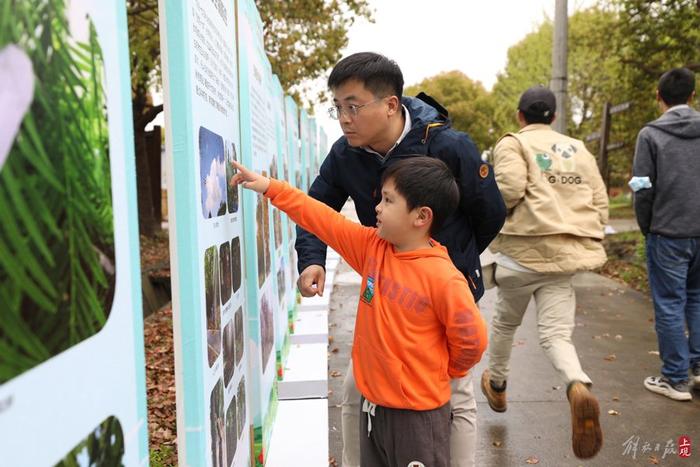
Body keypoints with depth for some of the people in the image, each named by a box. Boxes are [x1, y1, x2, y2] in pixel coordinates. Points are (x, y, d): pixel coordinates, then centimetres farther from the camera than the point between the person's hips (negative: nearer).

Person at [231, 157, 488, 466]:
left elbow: (472, 339, -14)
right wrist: (271, 188, 2)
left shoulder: (444, 278, -22)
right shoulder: (373, 246, -2)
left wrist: (444, 370, 3)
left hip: (417, 413, -6)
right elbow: (324, 220, 1)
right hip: (373, 402, 7)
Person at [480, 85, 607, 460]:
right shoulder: (579, 149, 14)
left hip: (524, 250, -3)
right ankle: (579, 387, -27)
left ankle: (496, 384, 38)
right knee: (555, 333, 3)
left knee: (505, 322, 18)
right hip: (566, 254, 4)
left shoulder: (513, 143, -1)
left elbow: (510, 188, -20)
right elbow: (600, 207, 10)